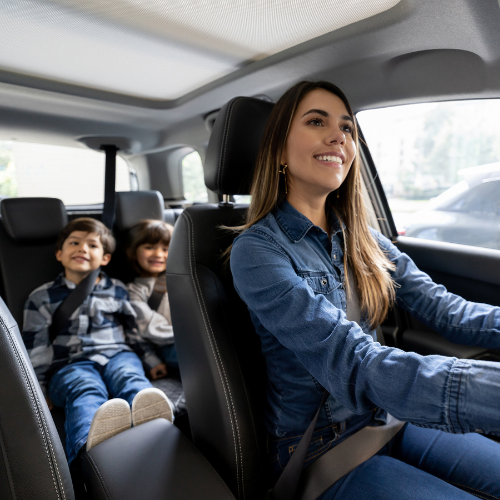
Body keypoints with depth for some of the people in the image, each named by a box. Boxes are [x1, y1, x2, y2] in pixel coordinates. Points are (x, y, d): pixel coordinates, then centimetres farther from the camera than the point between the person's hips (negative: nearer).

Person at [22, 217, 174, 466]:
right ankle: (92, 438, -66)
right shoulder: (42, 298, 12)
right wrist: (39, 392, 2)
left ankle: (151, 419, -63)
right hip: (70, 364, -1)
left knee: (131, 380, -32)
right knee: (86, 391, -35)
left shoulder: (117, 290, 18)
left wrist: (153, 361, 16)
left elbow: (134, 329, 22)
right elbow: (35, 349, 9)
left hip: (117, 355, 2)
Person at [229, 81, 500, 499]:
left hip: (388, 419, 6)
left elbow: (442, 308, -7)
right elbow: (357, 369, -31)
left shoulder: (363, 240, 2)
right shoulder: (257, 251, -20)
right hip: (321, 450, -5)